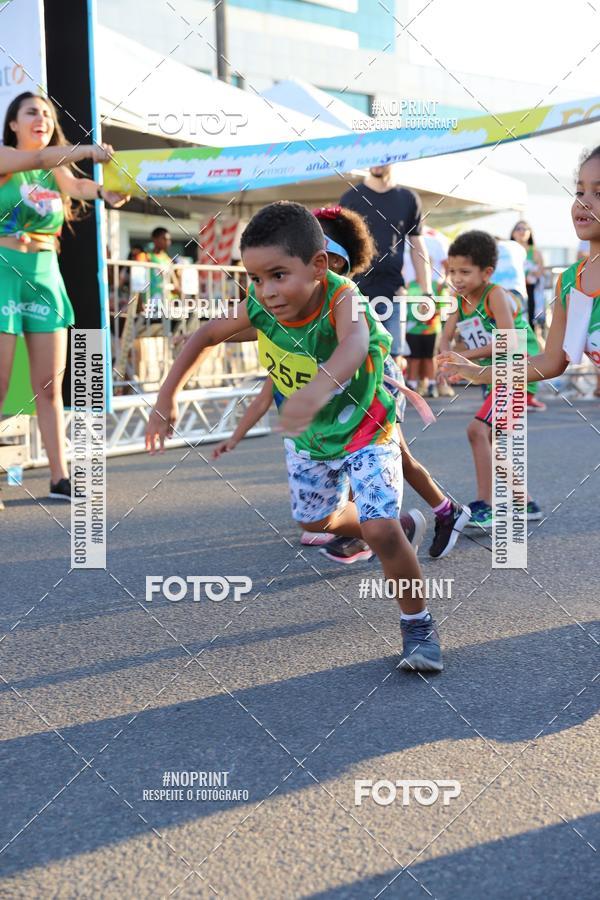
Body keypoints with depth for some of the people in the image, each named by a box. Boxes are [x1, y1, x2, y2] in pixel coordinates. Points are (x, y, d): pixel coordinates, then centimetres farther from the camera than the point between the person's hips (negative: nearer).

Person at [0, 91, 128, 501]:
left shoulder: (57, 171, 14)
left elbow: (77, 185, -8)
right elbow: (39, 159, -22)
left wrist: (104, 191, -30)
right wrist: (86, 150, -37)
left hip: (46, 275, 5)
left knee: (50, 386, 4)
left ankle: (60, 478, 7)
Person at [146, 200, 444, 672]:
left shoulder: (341, 300, -38)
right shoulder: (260, 308, -24)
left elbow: (354, 344, -62)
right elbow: (206, 335, -5)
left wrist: (318, 389, -82)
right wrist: (166, 398, -9)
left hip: (365, 430, -6)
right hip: (307, 436, 6)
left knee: (381, 530, -22)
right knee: (314, 520, 24)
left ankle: (418, 624, 3)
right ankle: (401, 528, 52)